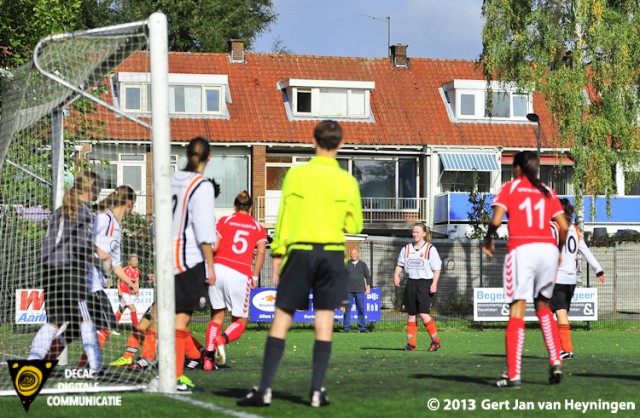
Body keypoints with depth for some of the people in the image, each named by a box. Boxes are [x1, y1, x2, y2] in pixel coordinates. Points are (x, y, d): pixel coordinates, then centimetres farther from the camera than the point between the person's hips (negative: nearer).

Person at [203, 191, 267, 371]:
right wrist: (255, 277, 4)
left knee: (217, 315, 11)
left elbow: (214, 246, 1)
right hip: (241, 274, -1)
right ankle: (223, 339, -21)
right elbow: (261, 251, 0)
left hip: (219, 268, 1)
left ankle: (208, 357, -3)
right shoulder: (258, 227, 16)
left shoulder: (225, 220, 13)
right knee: (240, 321, 11)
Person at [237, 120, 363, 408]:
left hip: (300, 251, -1)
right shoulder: (347, 181, 2)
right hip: (332, 252, 1)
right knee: (324, 321, 4)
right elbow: (354, 225, 8)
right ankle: (317, 390, 2)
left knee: (281, 318, 1)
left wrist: (277, 254, 5)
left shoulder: (296, 174, -1)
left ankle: (265, 389, -3)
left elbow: (283, 216, -1)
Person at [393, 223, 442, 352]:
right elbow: (400, 264, 18)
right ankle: (411, 343, 9)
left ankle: (436, 341, -1)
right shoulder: (407, 249, 12)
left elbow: (437, 269, -3)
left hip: (425, 283, -5)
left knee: (424, 314, -14)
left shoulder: (430, 249, -2)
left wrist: (434, 283, -14)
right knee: (411, 315, 5)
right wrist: (396, 275, -2)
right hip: (411, 283, 5)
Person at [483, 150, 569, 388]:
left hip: (522, 249, -4)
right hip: (548, 248, 4)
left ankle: (513, 375, -10)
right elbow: (564, 226, 11)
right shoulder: (547, 192, 18)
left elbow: (496, 220, -4)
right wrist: (559, 251, 26)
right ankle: (556, 361, 4)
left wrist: (488, 239, 14)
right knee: (543, 306, 20)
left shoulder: (510, 188, 9)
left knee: (517, 311, -4)